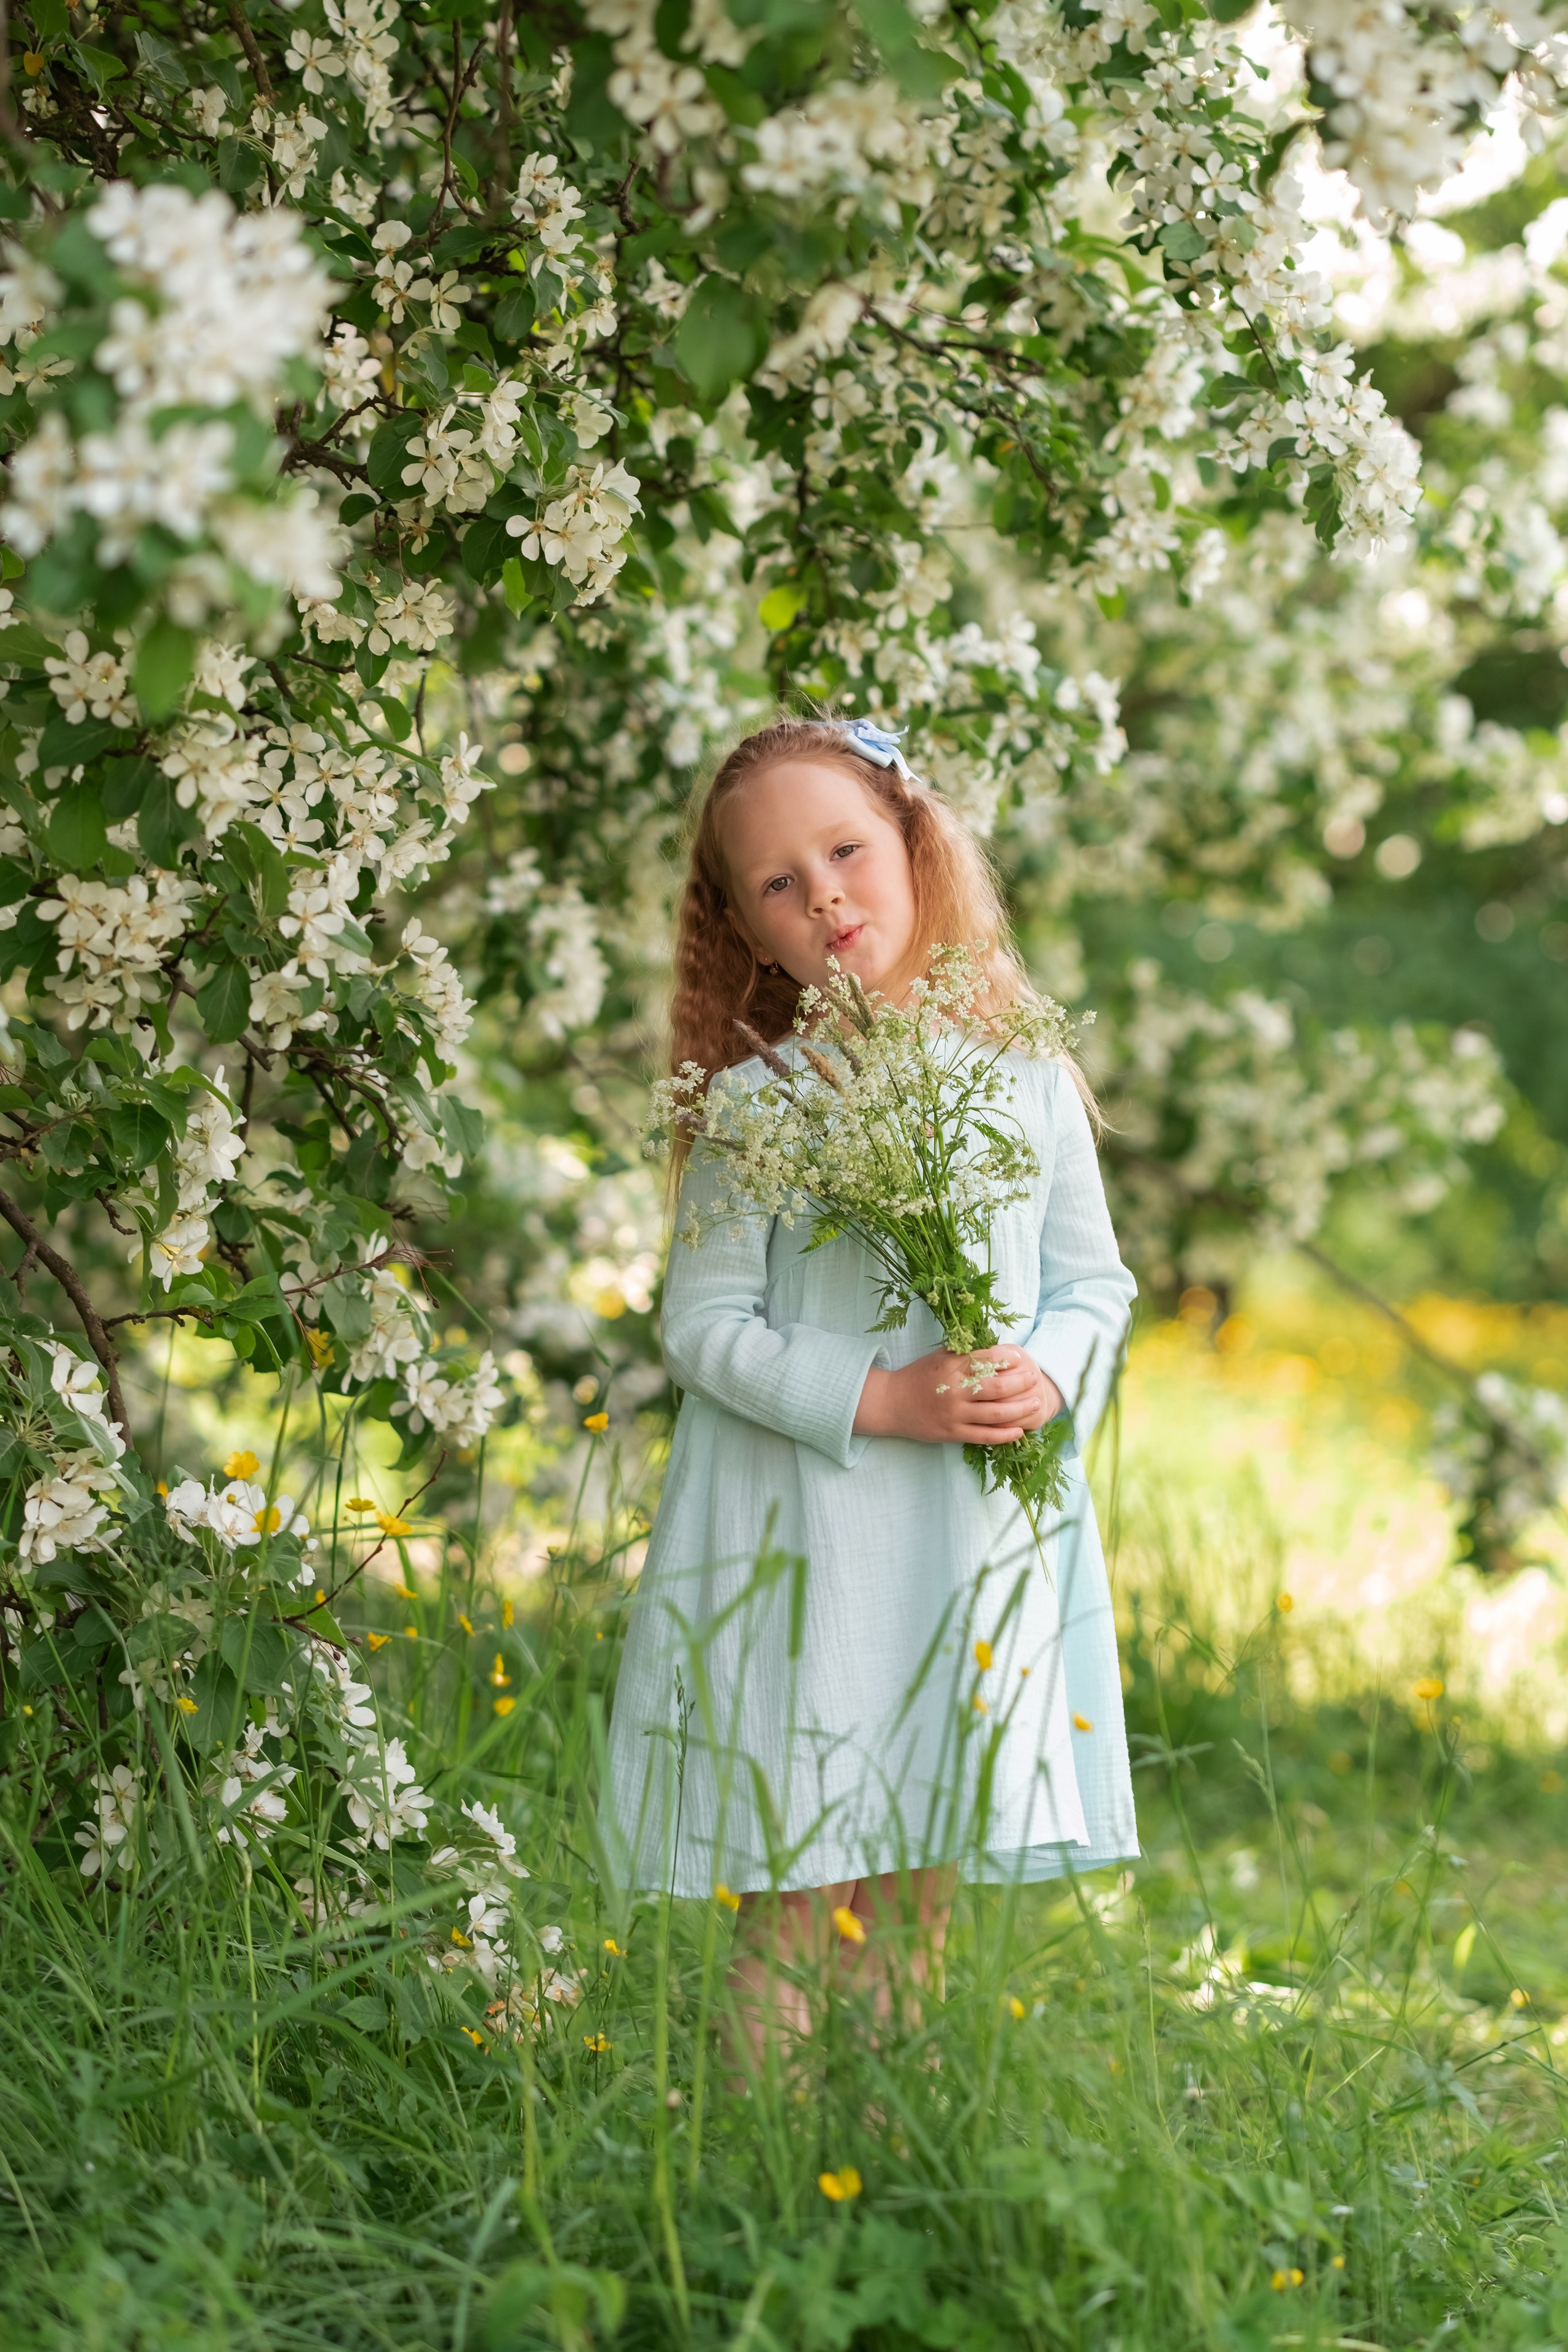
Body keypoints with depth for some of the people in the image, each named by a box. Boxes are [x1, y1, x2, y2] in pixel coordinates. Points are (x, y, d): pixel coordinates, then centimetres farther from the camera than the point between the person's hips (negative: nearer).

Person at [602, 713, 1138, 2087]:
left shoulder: (1027, 1080, 5)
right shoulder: (754, 1108, -5)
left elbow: (1096, 1279, 10)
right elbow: (703, 1325, -7)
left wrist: (1047, 1379, -11)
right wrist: (880, 1402, -18)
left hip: (983, 1544, 3)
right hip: (803, 1545, -3)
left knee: (922, 1894, 11)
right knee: (793, 1895, 0)